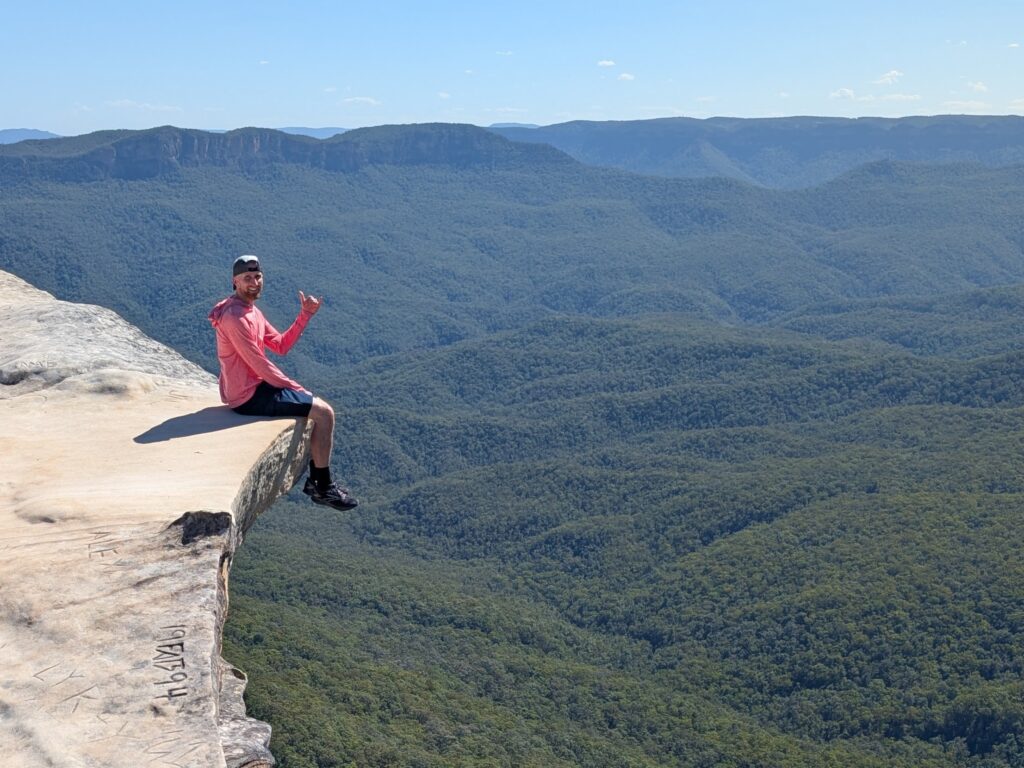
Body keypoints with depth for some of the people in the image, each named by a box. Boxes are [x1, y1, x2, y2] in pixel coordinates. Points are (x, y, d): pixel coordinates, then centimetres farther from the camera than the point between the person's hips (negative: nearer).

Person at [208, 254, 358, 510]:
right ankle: (323, 489, -1)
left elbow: (281, 345, 11)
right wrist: (297, 388, -12)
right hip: (248, 396, -10)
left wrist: (305, 315, 1)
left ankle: (315, 479, 21)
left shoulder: (252, 312, 12)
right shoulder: (234, 316, -21)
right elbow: (259, 364, -22)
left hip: (254, 387, 10)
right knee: (324, 413, -10)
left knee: (320, 407, 19)